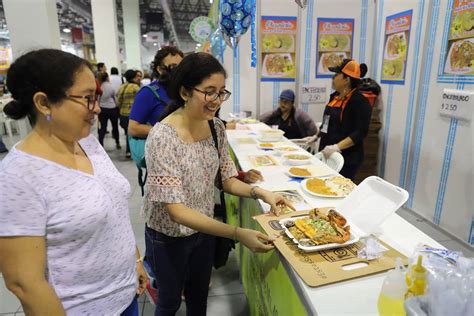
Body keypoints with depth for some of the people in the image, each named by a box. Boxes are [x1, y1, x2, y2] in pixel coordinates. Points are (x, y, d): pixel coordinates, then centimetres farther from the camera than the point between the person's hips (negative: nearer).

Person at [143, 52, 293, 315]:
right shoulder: (162, 137, -28)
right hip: (169, 236, -5)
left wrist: (261, 193, -19)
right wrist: (238, 234, -38)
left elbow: (228, 180, 0)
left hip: (204, 228, 5)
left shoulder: (216, 127, -9)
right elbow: (176, 211, -30)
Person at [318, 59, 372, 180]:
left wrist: (337, 147, -29)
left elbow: (360, 132, -21)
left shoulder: (359, 101, -14)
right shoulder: (335, 96, 10)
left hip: (346, 159, -8)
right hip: (327, 155, 8)